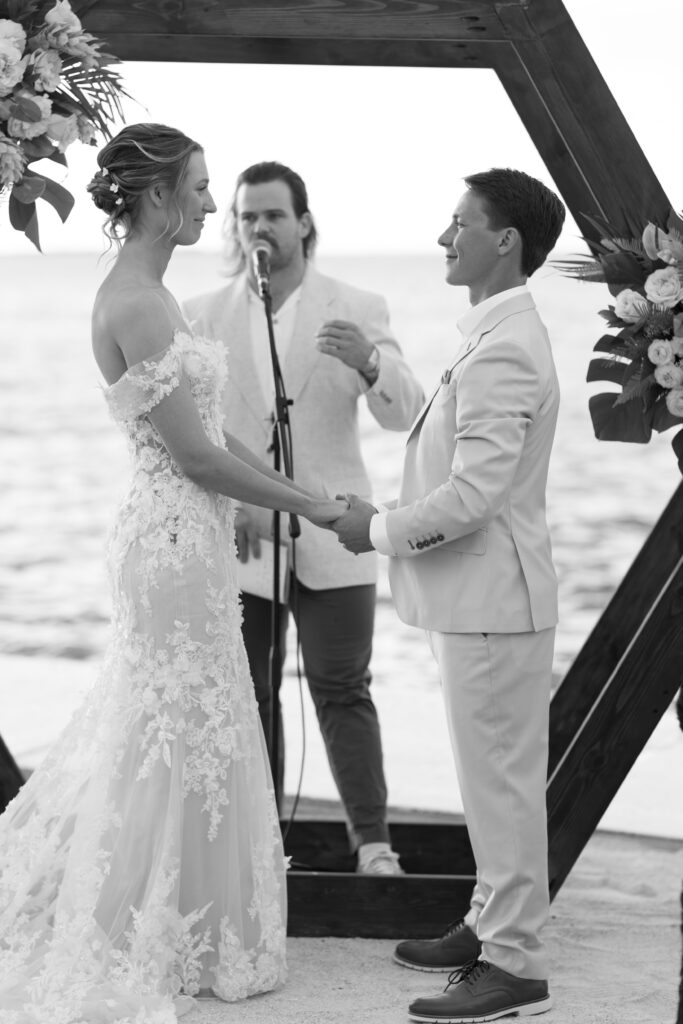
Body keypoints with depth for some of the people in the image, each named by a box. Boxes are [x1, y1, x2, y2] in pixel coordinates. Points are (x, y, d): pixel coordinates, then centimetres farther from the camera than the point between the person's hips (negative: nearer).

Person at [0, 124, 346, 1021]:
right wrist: (310, 507, -11)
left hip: (183, 535, 10)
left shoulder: (144, 295, 11)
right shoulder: (135, 306, -20)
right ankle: (155, 943, 15)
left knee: (155, 729, 18)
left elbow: (204, 430, 14)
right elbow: (194, 453, -20)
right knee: (182, 736, 2)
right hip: (178, 539, -10)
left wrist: (293, 491, 12)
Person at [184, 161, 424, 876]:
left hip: (328, 538, -2)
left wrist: (370, 364, -28)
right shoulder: (202, 317, 6)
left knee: (342, 690, -2)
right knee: (245, 695, 8)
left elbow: (405, 415, -7)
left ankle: (372, 840, 5)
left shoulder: (357, 311, 2)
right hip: (235, 534, 2)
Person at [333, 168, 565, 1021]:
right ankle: (494, 923, 31)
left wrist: (381, 528, -13)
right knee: (493, 774, 18)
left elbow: (472, 495, -25)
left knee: (501, 778, -2)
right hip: (476, 596, 10)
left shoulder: (502, 351, -21)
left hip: (493, 598, -10)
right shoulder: (498, 336, 11)